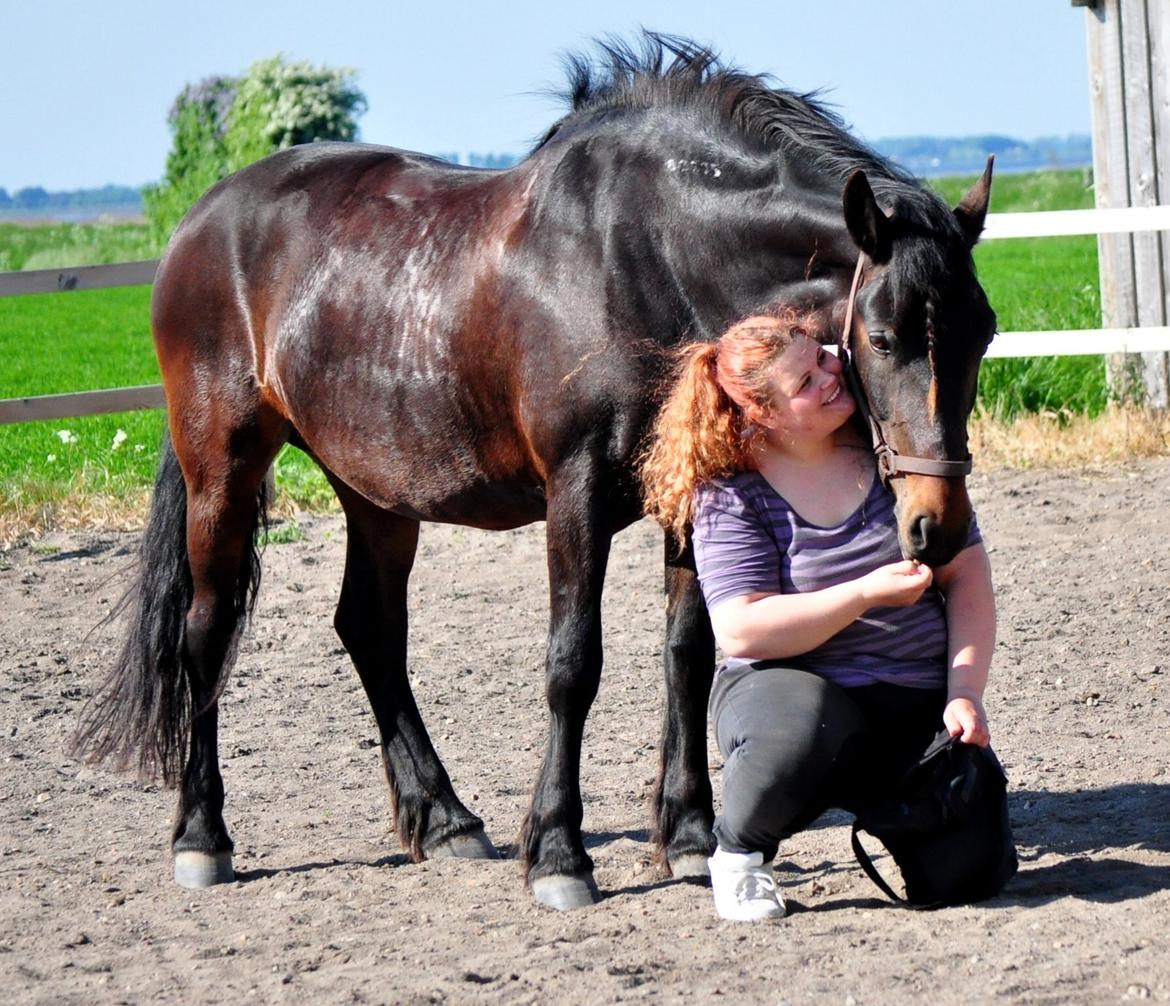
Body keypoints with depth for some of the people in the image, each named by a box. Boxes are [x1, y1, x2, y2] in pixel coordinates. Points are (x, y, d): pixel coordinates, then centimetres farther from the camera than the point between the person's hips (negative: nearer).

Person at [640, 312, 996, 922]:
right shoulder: (731, 495, -8)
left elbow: (968, 577, 3)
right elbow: (742, 632, -19)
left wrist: (965, 694, -10)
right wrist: (867, 594, -25)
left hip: (919, 704, 3)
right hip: (789, 685, -3)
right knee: (794, 734, -41)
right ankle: (737, 853, -8)